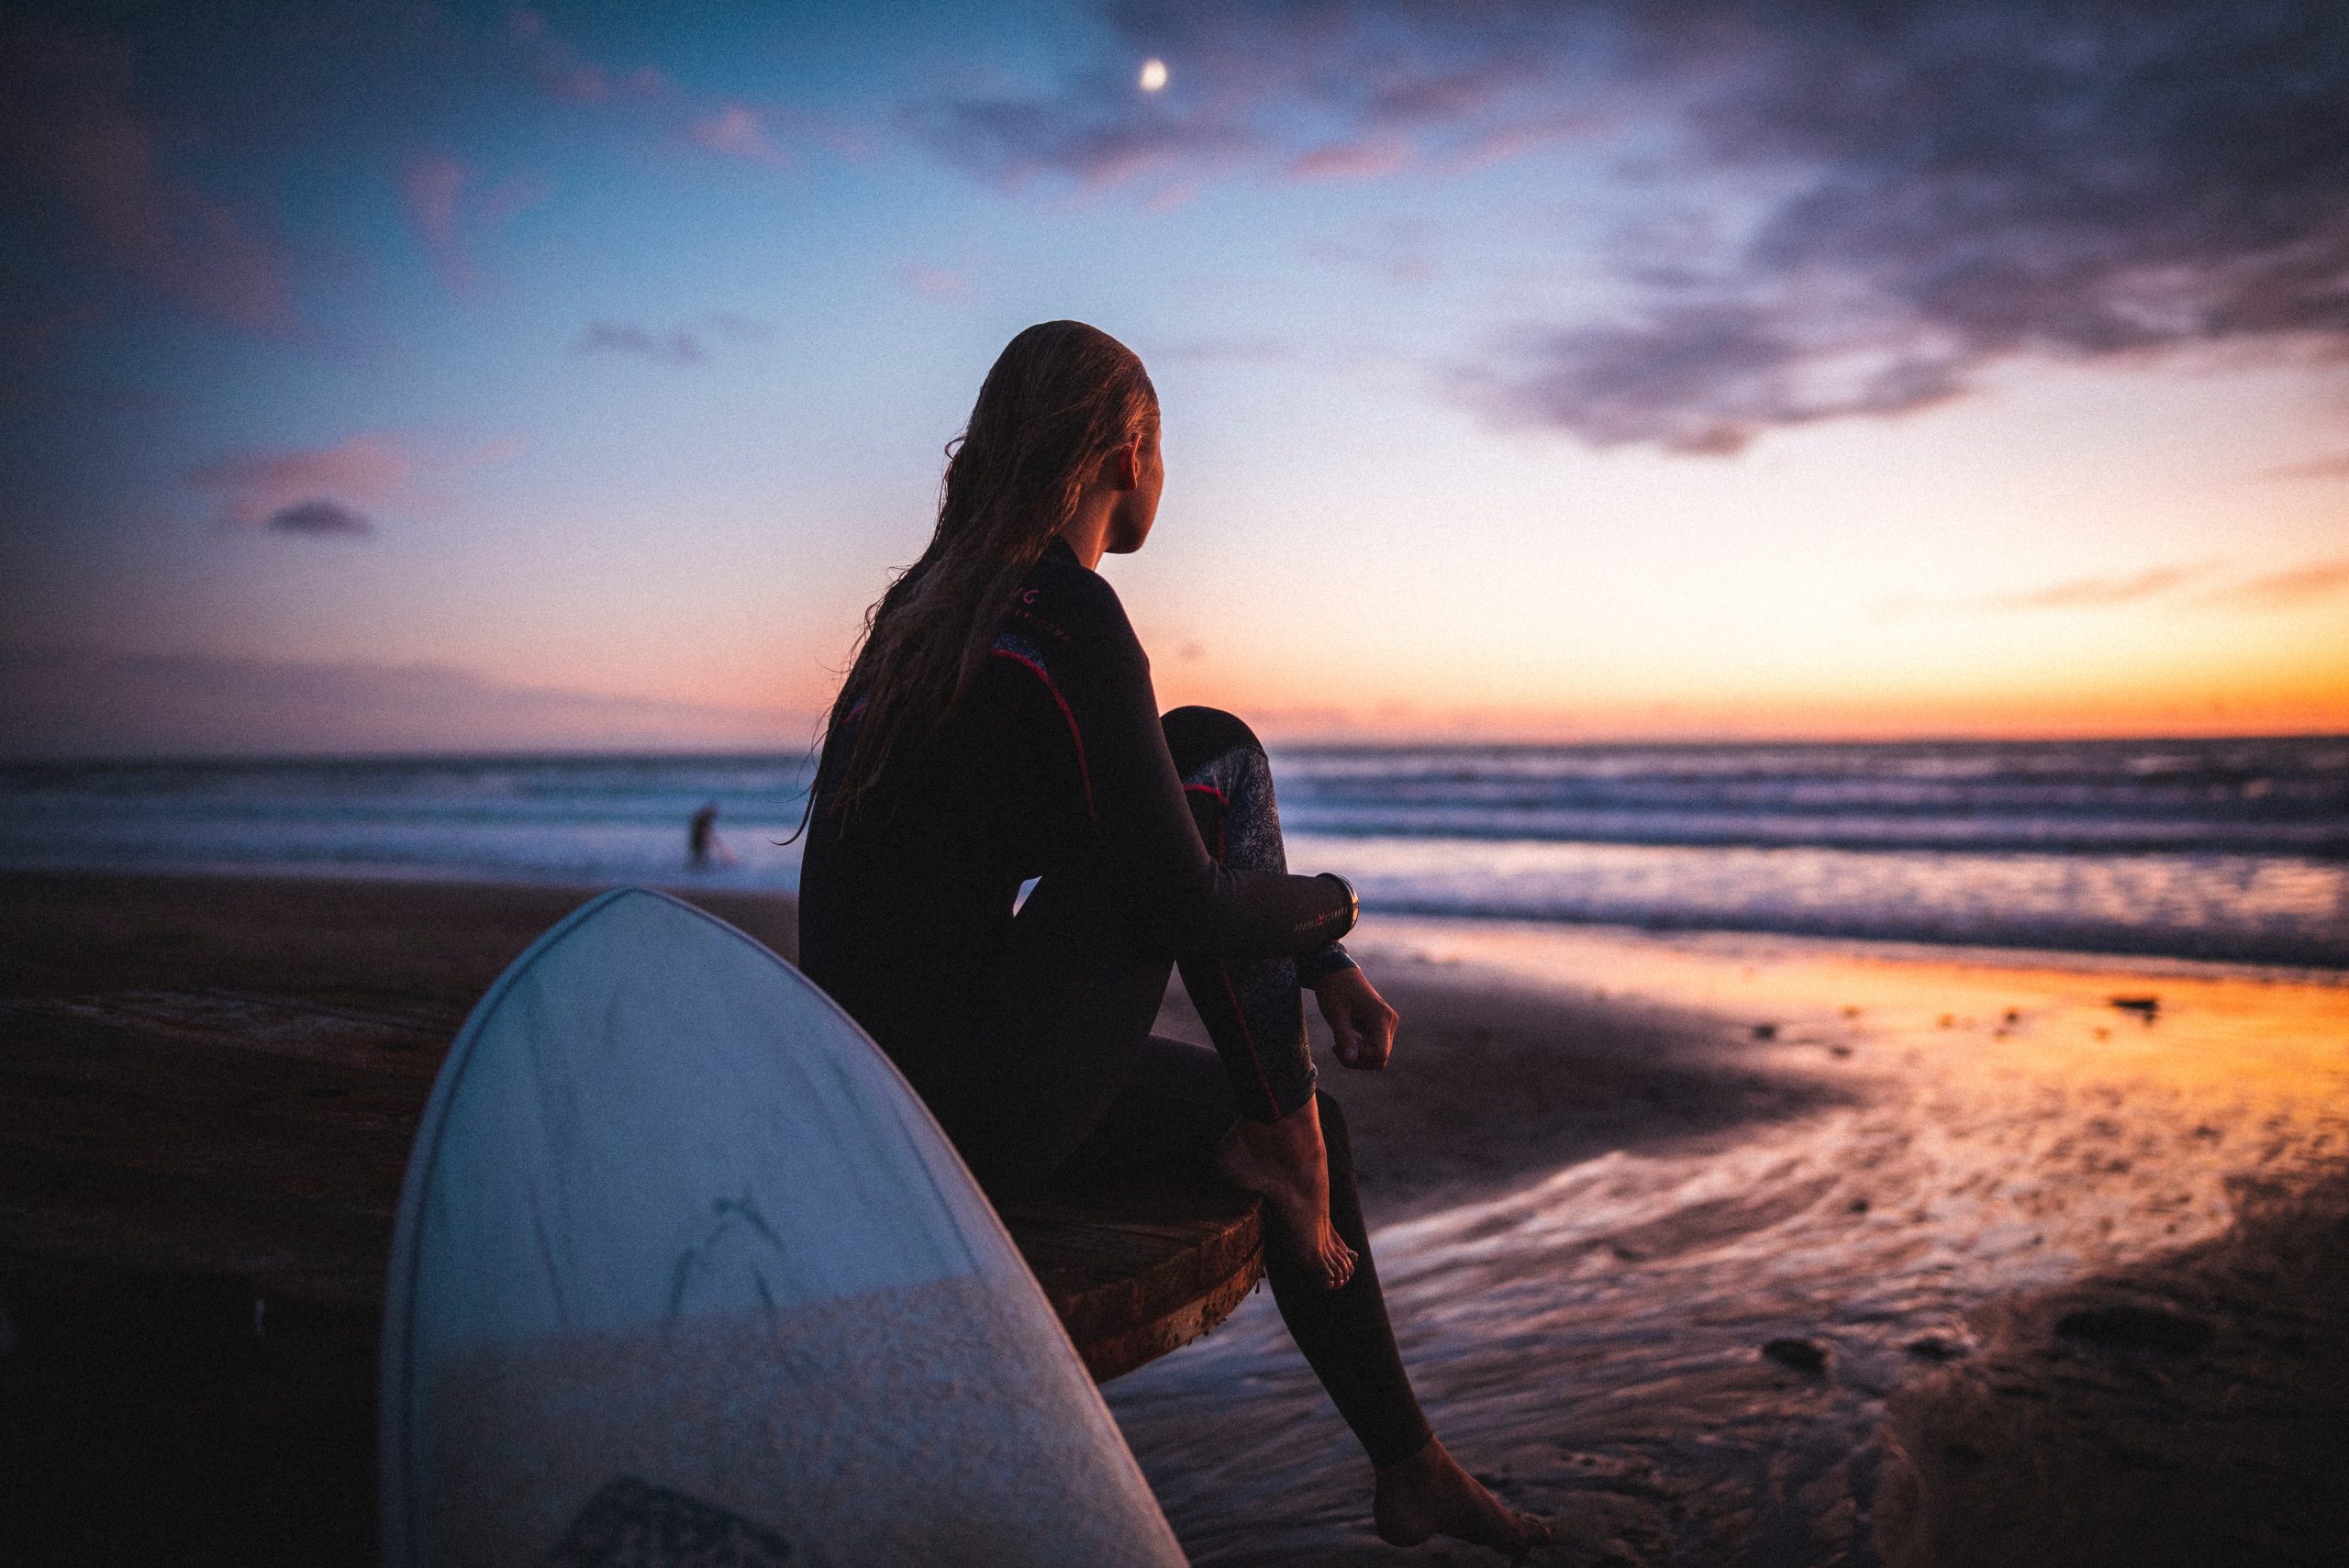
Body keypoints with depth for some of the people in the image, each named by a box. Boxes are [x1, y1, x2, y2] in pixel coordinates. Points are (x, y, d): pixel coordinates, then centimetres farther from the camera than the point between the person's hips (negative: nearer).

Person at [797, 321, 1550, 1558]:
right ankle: (1274, 1136, 4)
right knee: (1216, 755, -5)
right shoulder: (1070, 618, -16)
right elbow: (1190, 910, -20)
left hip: (890, 1083, 9)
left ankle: (1408, 1468, 33)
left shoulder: (937, 598, 13)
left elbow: (1144, 835, 18)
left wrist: (1323, 969, 15)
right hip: (973, 1113, -9)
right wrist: (1328, 903, 2)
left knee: (1300, 1120, 21)